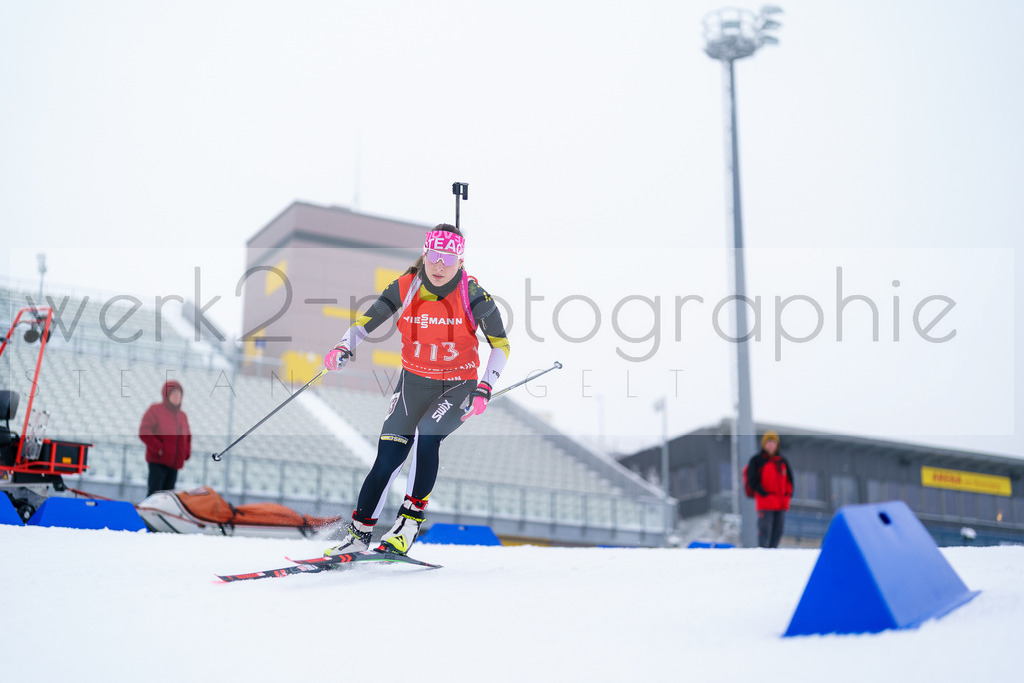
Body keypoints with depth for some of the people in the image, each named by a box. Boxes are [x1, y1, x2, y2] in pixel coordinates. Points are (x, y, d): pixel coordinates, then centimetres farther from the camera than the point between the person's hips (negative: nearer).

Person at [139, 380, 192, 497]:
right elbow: (144, 432, -9)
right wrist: (159, 448, -15)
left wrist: (187, 452, 10)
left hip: (176, 463, 6)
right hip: (158, 461, -6)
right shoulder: (155, 410, -2)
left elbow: (188, 437, 27)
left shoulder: (183, 416, 16)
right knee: (155, 492, -11)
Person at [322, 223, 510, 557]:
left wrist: (484, 389, -18)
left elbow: (500, 345, -7)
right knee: (388, 457, -8)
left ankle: (411, 520, -15)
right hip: (414, 382, 2)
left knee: (427, 435, -29)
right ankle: (358, 533, 4)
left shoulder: (472, 295, -14)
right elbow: (365, 322, -4)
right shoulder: (405, 288, -9)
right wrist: (343, 348, -24)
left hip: (458, 385, -2)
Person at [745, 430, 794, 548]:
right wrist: (764, 493, -15)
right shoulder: (756, 461, 1)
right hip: (765, 503, -5)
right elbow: (752, 480, -6)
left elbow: (789, 478, 22)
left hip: (781, 503, 6)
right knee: (764, 531, -10)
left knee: (778, 532, 6)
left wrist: (788, 493, 6)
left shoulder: (783, 461, 16)